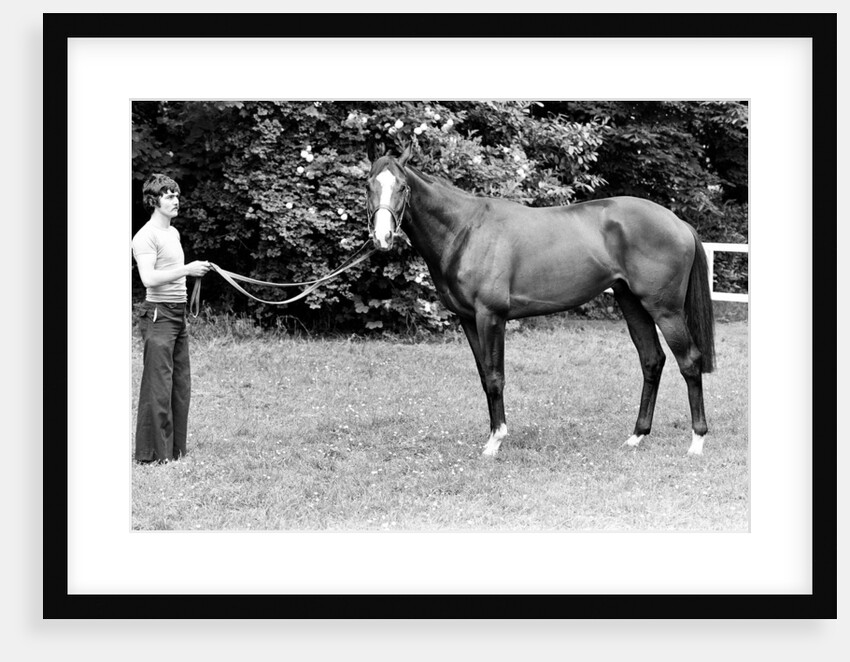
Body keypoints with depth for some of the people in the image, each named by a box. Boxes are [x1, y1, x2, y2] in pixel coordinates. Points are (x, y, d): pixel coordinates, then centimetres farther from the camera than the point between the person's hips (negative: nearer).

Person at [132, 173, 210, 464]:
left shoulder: (174, 232, 18)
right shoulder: (147, 236, -11)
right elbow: (149, 278, -22)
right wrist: (187, 270, -22)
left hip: (178, 315, 9)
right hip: (158, 315, -9)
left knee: (181, 385, 10)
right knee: (158, 385, -8)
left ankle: (175, 449, 16)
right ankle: (152, 452, -4)